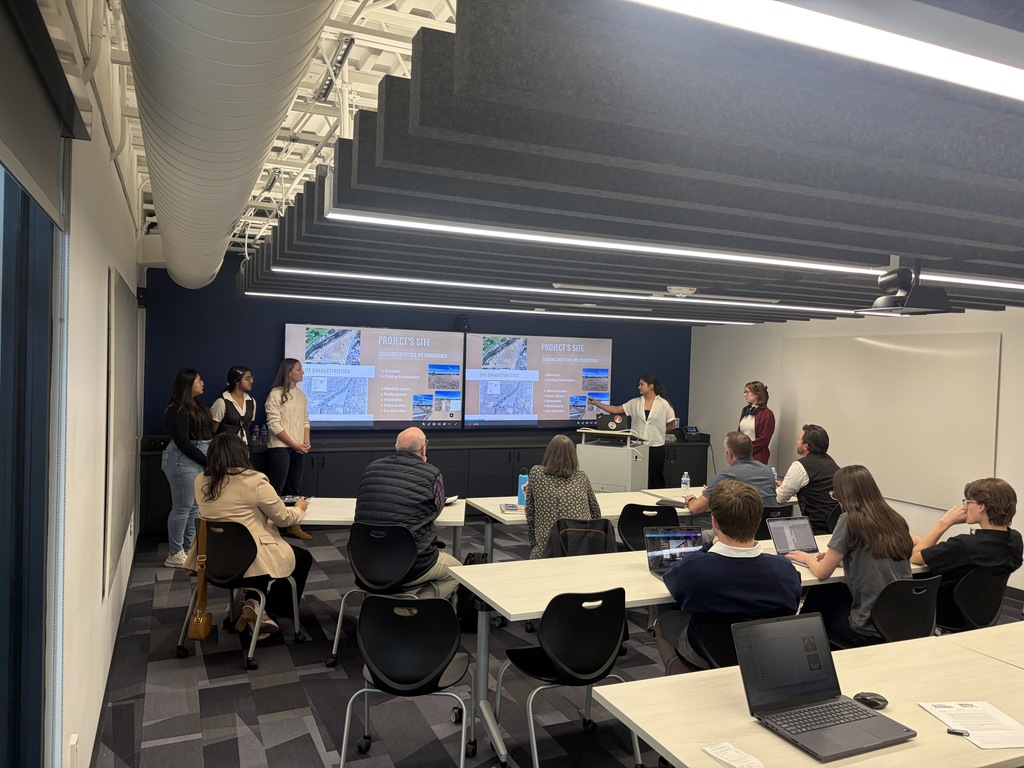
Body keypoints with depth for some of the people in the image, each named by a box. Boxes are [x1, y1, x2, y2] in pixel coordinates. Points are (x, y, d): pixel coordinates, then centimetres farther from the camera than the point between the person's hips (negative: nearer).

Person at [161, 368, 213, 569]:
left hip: (202, 459, 9)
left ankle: (189, 549, 20)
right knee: (182, 507, -3)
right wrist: (206, 461, -15)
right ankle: (175, 555, 6)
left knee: (195, 507, 11)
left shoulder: (198, 405, 15)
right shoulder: (177, 410, -11)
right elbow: (182, 442, -16)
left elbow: (208, 433, 15)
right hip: (185, 460, -9)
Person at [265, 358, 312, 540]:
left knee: (293, 488, 11)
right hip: (280, 447, -6)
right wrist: (294, 444, -13)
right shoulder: (276, 394, -8)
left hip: (298, 448, 6)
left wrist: (306, 442, -2)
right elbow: (274, 424, -12)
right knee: (276, 489, -5)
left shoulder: (301, 394, 12)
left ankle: (293, 525, 18)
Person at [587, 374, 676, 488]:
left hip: (656, 448, -3)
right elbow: (616, 409, 5)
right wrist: (596, 403, -1)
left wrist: (658, 431, 4)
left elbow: (672, 425, 3)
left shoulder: (664, 404, -3)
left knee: (655, 480, 4)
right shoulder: (635, 403, 6)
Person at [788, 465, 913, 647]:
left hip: (871, 631, -6)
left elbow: (822, 573, -6)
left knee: (817, 595, 21)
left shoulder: (850, 520, -14)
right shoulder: (895, 520, 4)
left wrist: (807, 558, 14)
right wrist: (837, 557, 22)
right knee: (833, 593, 26)